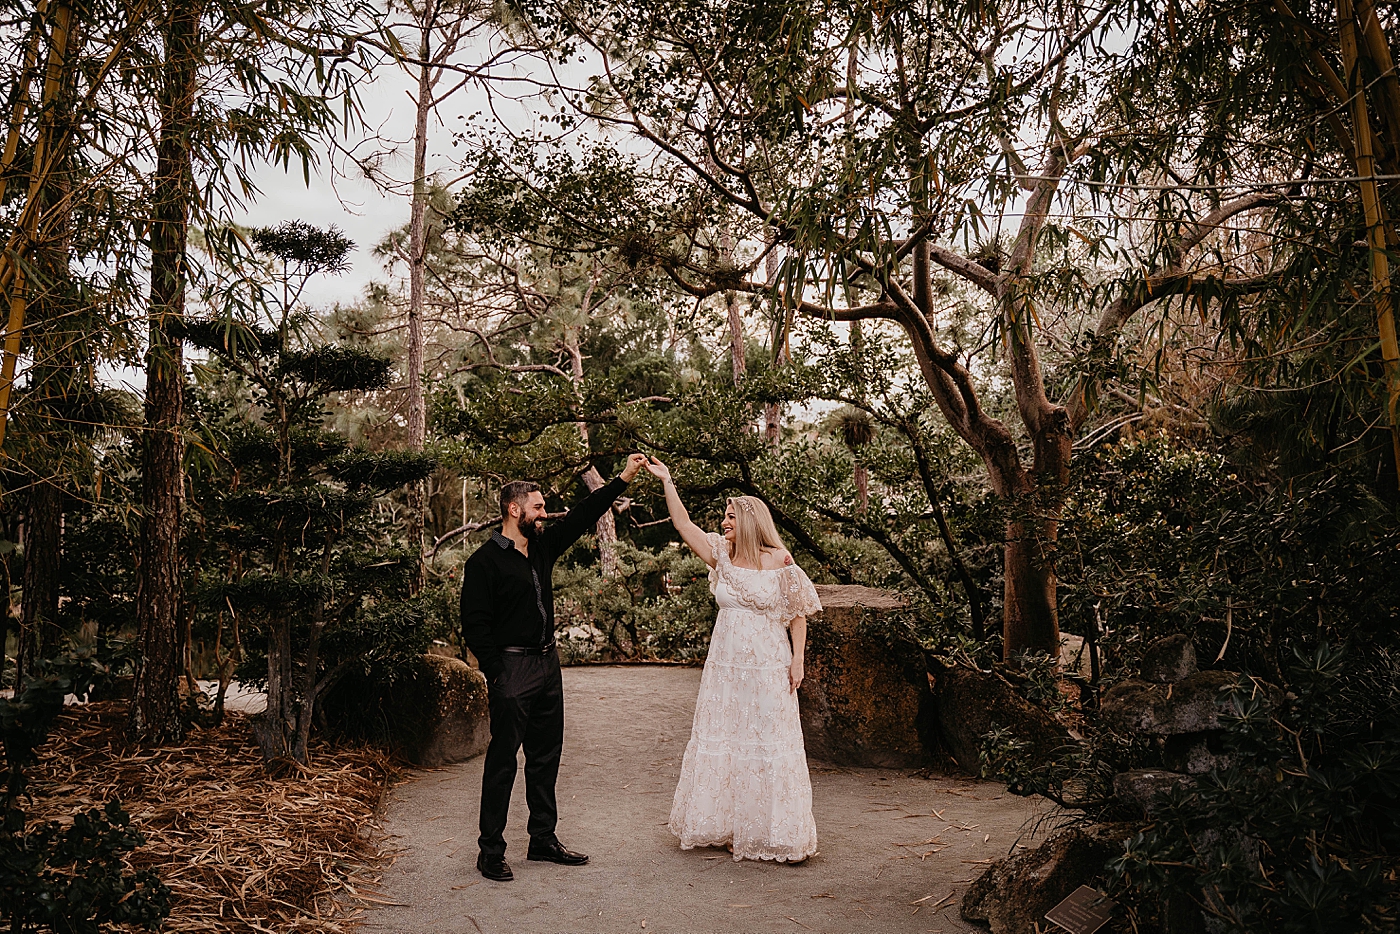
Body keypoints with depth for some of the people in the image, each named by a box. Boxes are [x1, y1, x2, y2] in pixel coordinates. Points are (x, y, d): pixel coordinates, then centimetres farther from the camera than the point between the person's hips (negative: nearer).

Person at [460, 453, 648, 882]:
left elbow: (582, 517, 14)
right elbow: (475, 624, -12)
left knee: (546, 756, 13)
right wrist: (495, 673, -16)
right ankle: (491, 850, 9)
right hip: (512, 668, -8)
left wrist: (622, 479, 10)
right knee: (503, 760, -2)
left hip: (548, 664, 8)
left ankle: (543, 839, 24)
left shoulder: (543, 547, 11)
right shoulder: (484, 560, -10)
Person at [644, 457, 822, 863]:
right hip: (725, 665, 5)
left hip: (768, 668, -4)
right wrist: (667, 481, -6)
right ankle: (731, 826, 24)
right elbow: (683, 524, -1)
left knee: (769, 744, 1)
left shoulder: (779, 562, -8)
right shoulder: (722, 556, 3)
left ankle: (778, 834, 13)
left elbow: (798, 614, -3)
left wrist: (797, 660, -8)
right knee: (723, 741, 9)